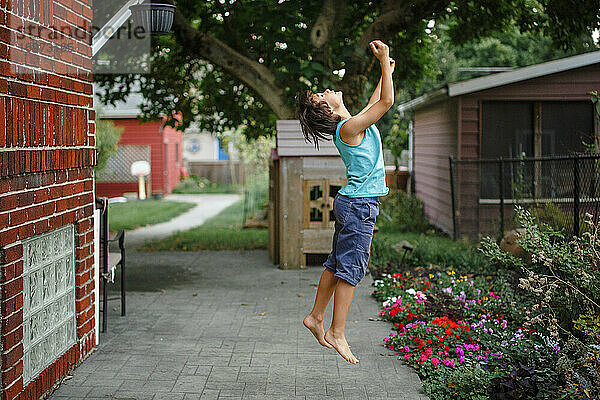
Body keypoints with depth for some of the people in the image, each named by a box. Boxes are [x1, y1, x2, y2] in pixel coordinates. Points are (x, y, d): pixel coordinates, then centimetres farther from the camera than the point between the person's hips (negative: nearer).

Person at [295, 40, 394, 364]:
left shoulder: (352, 124, 10)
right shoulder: (349, 128, -18)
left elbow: (374, 104, 29)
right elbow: (386, 102, -18)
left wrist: (385, 70, 28)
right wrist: (385, 59, -12)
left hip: (351, 202, 9)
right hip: (359, 205, -9)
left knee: (337, 264, 15)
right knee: (350, 269, -5)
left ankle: (316, 317, 24)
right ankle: (337, 333, 0)